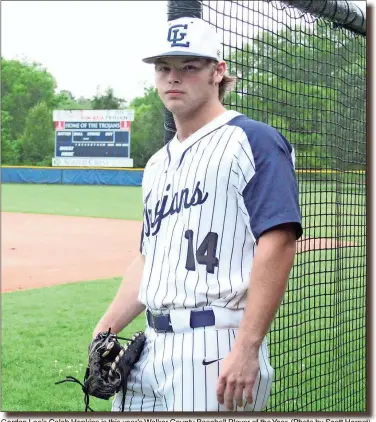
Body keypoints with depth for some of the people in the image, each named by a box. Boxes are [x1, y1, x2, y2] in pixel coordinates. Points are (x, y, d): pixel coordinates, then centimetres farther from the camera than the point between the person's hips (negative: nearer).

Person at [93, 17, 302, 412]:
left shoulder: (253, 141, -5)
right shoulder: (158, 164, 20)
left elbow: (277, 244, -15)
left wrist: (246, 349, -22)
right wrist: (104, 330, 11)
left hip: (215, 349, -7)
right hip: (151, 347, 8)